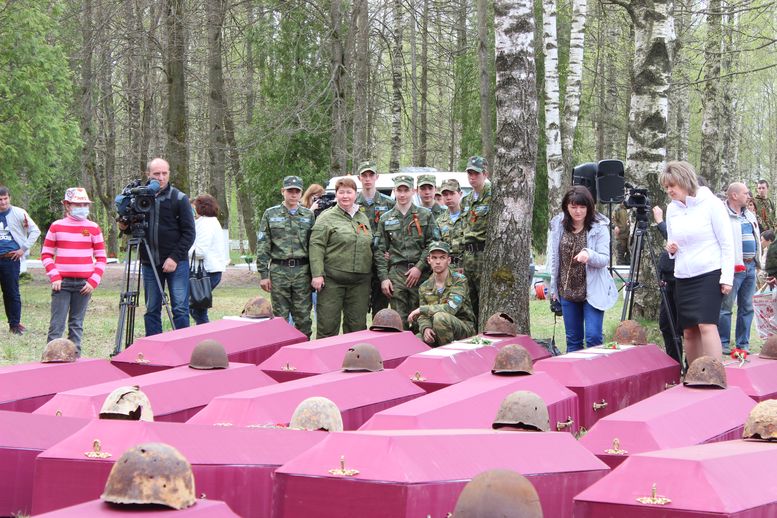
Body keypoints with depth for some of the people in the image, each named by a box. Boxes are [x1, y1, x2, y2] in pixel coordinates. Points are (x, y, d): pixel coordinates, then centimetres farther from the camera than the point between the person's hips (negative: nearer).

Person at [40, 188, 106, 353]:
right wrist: (54, 277, -6)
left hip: (84, 284, 1)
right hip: (61, 282, -1)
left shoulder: (93, 228, 6)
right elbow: (46, 254, 6)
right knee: (57, 324, -5)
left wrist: (93, 281, -4)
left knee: (77, 324, 6)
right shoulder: (56, 226, 4)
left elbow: (101, 258, 7)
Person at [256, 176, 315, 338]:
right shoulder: (270, 214, 6)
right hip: (279, 271, -1)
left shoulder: (309, 215, 9)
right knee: (280, 317, 4)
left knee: (303, 317, 2)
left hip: (302, 271, 1)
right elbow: (262, 246, 3)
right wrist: (263, 274, -3)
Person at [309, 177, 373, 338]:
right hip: (332, 280, -5)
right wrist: (317, 274, -16)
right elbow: (316, 246, -9)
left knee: (357, 324, 9)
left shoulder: (363, 218, 16)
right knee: (328, 324, -4)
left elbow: (369, 245, 25)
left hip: (360, 281, 5)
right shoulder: (327, 217, -2)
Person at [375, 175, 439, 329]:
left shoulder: (425, 215, 8)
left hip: (420, 273, -1)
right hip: (396, 273, 1)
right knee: (399, 321, -2)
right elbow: (380, 251, 11)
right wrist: (383, 277, 1)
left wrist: (419, 267, -10)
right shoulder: (385, 219, 14)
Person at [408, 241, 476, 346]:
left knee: (440, 317, -35)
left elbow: (451, 308, -23)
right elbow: (423, 317, 6)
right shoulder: (425, 287, 9)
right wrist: (425, 328, -19)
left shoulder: (459, 280, -10)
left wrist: (421, 309, -18)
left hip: (464, 329, -5)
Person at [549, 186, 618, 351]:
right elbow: (554, 258, 9)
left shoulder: (599, 227, -10)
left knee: (593, 337, -10)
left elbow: (605, 259, -13)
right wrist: (553, 287, 10)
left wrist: (589, 255, -35)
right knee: (573, 339, 12)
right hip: (567, 291, 4)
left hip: (592, 292, -4)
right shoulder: (558, 226, 0)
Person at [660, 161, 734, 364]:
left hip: (709, 274, -6)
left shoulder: (710, 203, -6)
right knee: (689, 331, 6)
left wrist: (726, 277, -12)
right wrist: (671, 249, -2)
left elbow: (727, 244, -5)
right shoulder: (672, 209, 9)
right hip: (683, 278, 6)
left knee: (706, 324, -18)